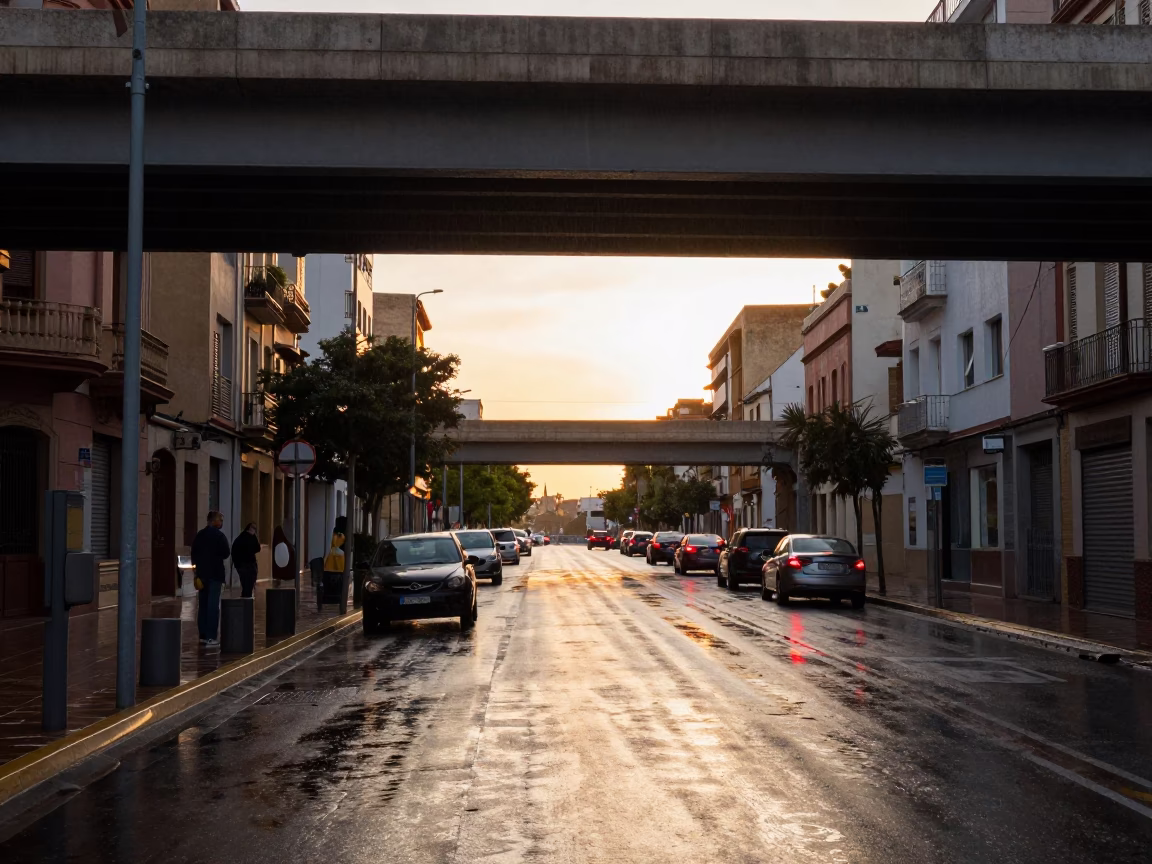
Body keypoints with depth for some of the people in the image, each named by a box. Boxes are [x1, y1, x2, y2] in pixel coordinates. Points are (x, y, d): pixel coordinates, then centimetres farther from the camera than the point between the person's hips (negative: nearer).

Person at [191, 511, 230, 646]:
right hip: (215, 574, -6)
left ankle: (203, 635, 13)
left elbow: (194, 553, 7)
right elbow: (225, 554, -11)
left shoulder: (199, 535, 8)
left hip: (202, 574, 6)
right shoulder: (219, 535, -10)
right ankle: (211, 636, -7)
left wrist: (198, 565, 11)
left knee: (202, 605, 11)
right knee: (213, 605, -5)